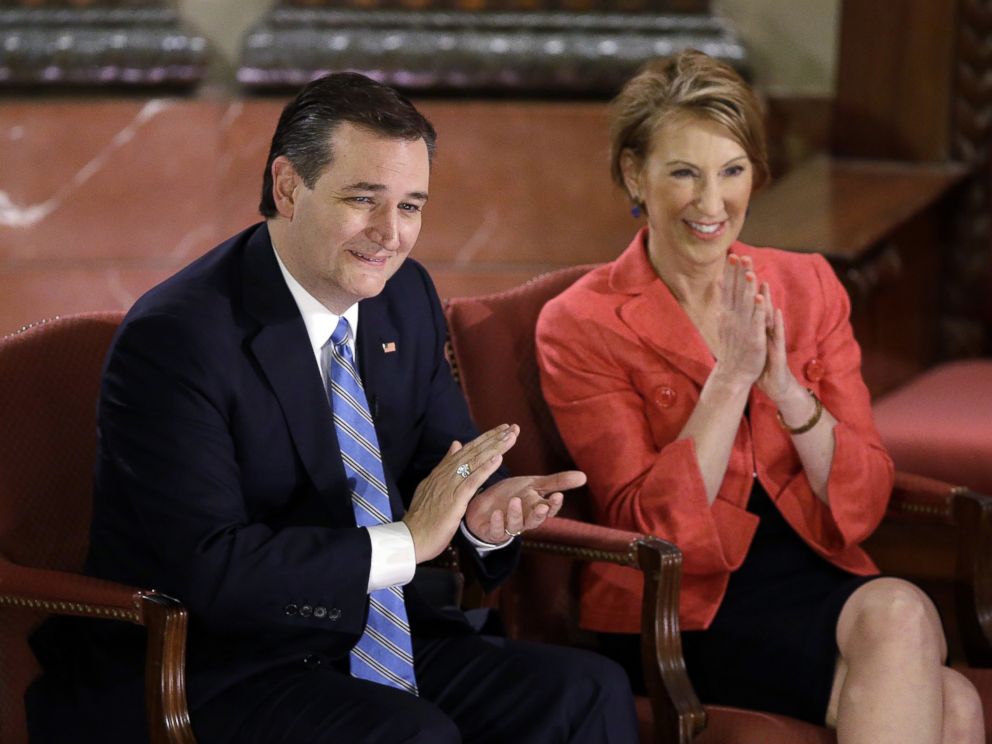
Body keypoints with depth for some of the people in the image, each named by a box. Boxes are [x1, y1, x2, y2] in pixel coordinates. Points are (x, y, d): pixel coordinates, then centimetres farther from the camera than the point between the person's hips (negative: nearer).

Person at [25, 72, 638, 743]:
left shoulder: (407, 297, 7)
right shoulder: (174, 340, -17)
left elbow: (446, 455, 14)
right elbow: (207, 568, -24)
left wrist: (483, 514, -12)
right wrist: (407, 540, -24)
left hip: (382, 637, 7)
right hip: (216, 677, -7)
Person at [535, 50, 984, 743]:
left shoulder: (807, 286, 9)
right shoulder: (579, 327, -3)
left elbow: (863, 503, 3)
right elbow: (651, 527, -10)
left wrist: (787, 389, -14)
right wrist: (731, 377, -17)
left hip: (817, 577, 5)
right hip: (685, 611, -5)